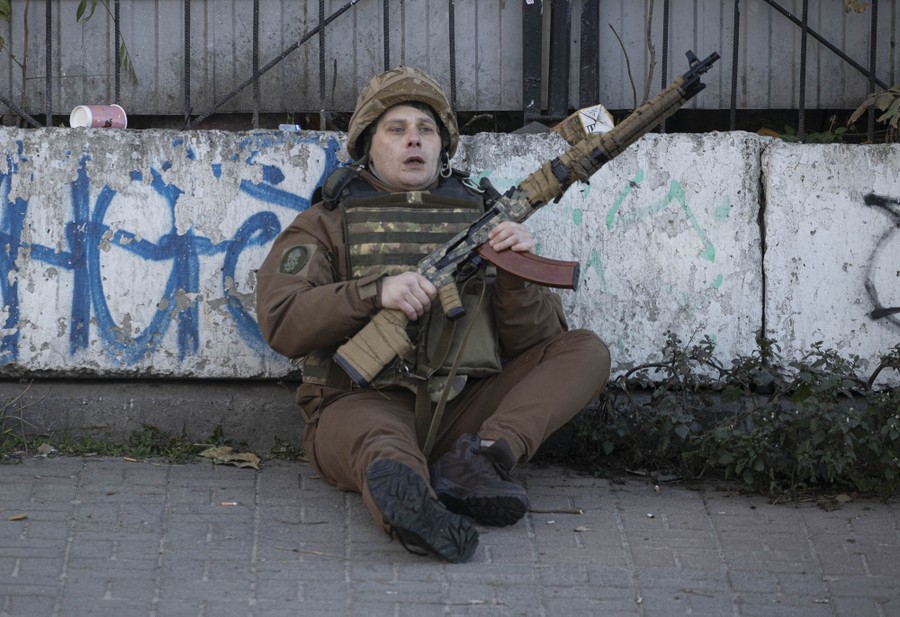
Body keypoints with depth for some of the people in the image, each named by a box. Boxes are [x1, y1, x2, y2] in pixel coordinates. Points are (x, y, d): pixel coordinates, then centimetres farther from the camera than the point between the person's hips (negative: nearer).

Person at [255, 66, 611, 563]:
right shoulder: (328, 223, 15)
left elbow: (534, 342, 12)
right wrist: (376, 291, -17)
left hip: (464, 409, 4)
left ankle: (478, 456, -33)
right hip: (365, 404, -4)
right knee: (379, 442, -40)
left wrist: (516, 276, -9)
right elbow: (281, 322, -3)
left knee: (587, 350, -10)